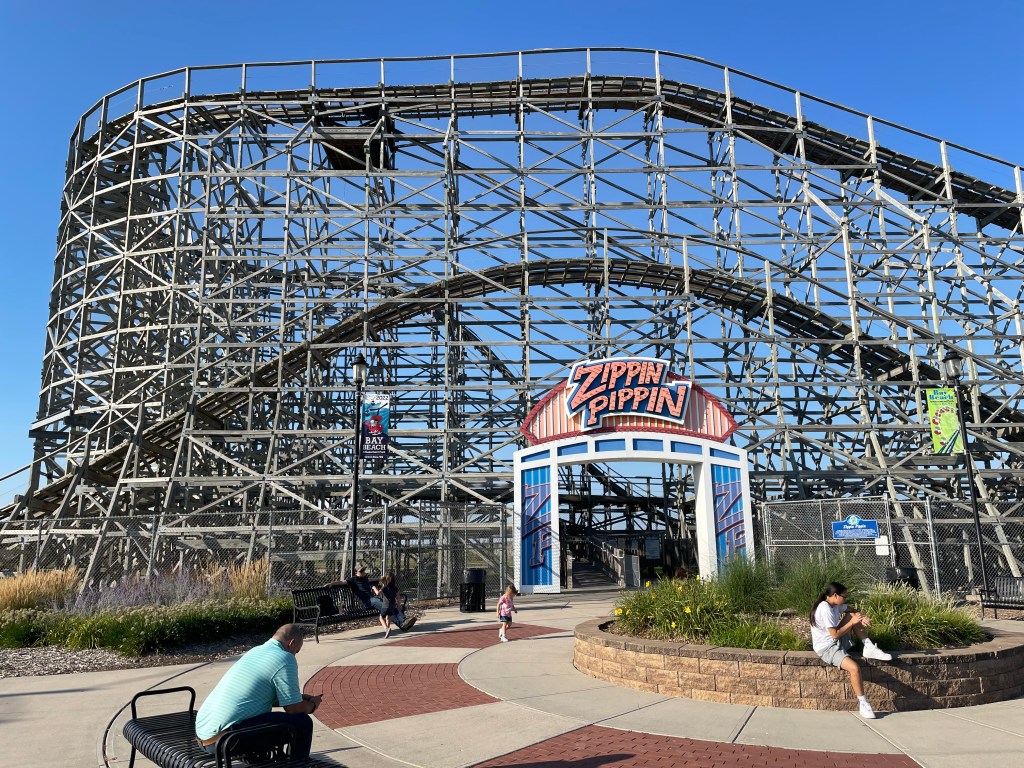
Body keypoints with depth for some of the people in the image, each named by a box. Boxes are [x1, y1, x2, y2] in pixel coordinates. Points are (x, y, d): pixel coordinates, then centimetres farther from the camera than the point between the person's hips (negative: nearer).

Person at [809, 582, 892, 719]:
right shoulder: (825, 609, -25)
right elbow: (835, 634, -22)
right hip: (827, 648, -9)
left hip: (838, 642, 9)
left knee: (852, 615, 2)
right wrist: (852, 622, -15)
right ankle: (863, 704, -13)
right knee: (855, 668, -28)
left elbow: (851, 611, 14)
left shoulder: (835, 604, 2)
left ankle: (869, 647, -2)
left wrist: (861, 617, -9)